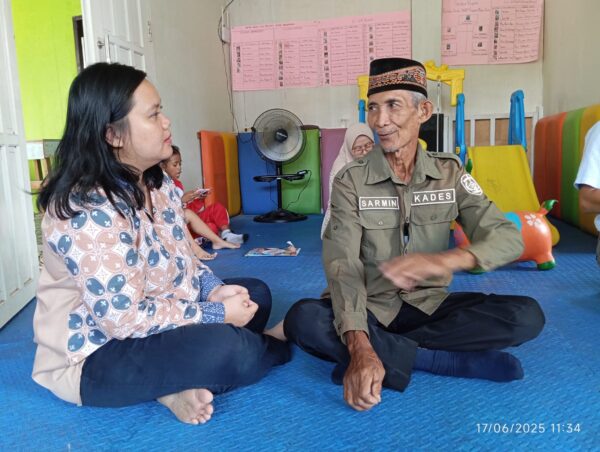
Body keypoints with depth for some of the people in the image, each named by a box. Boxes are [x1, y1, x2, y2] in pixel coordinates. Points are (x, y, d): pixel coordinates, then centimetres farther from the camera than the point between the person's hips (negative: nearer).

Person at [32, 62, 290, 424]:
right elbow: (124, 318, -30)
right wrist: (217, 314, -23)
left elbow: (180, 257, 11)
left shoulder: (158, 184, 1)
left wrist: (214, 288, -9)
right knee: (222, 348, -31)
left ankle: (177, 383, -5)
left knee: (255, 294, 10)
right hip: (94, 354, -9)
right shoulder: (87, 211, -28)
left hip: (155, 318, 10)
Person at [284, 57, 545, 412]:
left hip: (429, 304, 2)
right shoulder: (351, 180, -9)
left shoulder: (449, 172, -3)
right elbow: (343, 267, -21)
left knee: (527, 316, -21)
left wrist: (445, 260, -35)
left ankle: (388, 354, -20)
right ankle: (456, 360, -25)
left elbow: (509, 239, -13)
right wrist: (360, 348, -38)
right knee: (302, 320, -32)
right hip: (371, 309, -1)